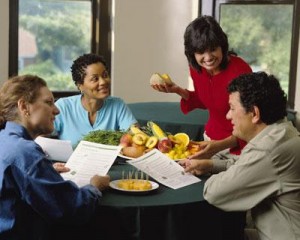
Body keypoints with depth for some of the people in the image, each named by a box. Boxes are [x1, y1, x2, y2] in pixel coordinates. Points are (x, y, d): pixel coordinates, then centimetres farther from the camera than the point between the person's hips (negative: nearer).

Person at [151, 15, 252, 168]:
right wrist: (178, 91, -5)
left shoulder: (240, 70, -27)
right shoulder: (196, 68, -7)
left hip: (239, 146, -6)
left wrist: (220, 145, -41)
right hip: (211, 140, 6)